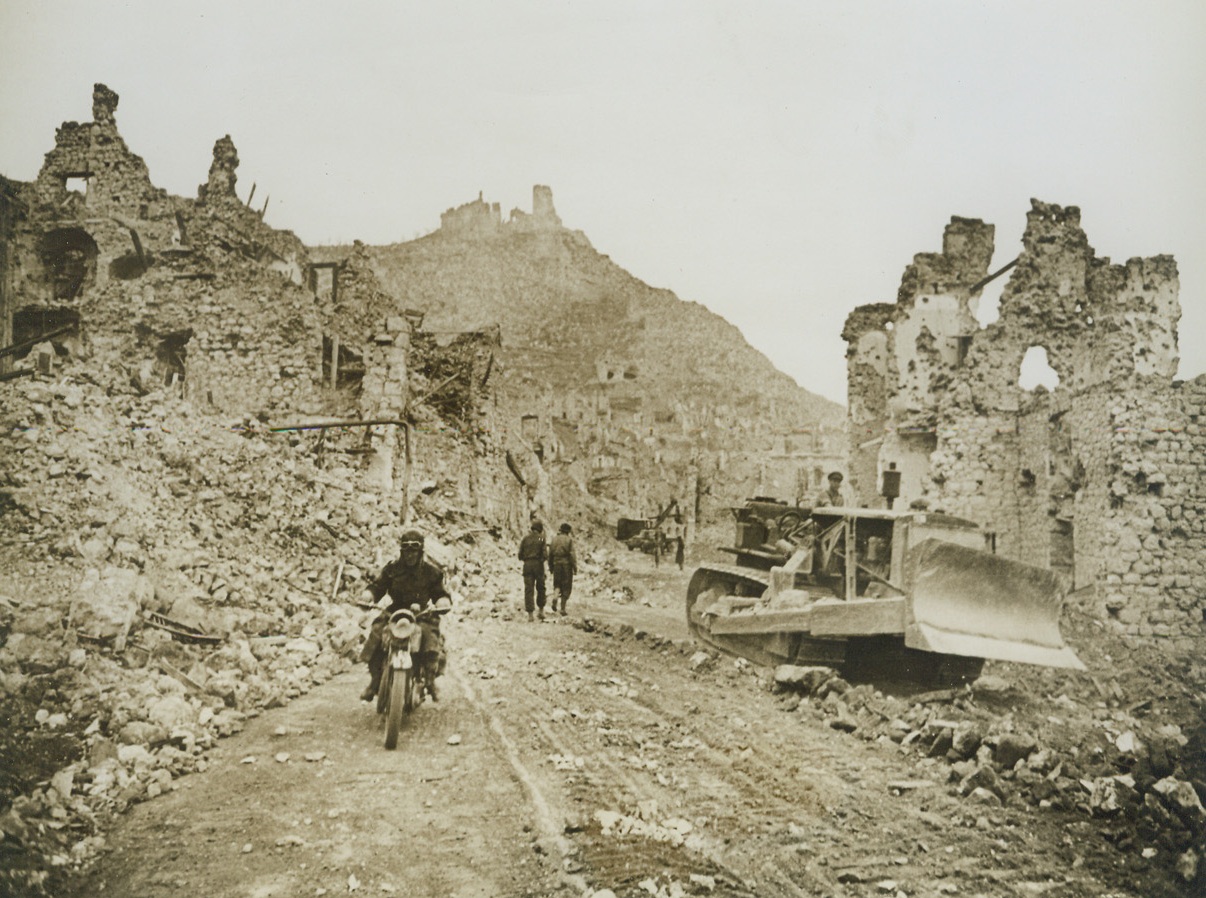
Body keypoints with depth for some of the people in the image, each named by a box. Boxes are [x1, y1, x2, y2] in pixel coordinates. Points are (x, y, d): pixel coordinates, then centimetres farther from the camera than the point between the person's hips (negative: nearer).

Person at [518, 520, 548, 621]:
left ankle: (530, 614, -3)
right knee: (540, 588, 17)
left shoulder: (525, 539, 3)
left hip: (527, 565, 1)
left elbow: (520, 555, 3)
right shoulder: (541, 539, -4)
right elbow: (545, 555, -9)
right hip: (538, 564, -1)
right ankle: (541, 610, 18)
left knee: (528, 590, 1)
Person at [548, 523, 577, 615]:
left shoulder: (553, 539, 7)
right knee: (566, 587, 5)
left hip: (556, 564, 3)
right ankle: (562, 609, 5)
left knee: (557, 584, 17)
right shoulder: (569, 540, -6)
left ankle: (555, 597, -15)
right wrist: (575, 567, -7)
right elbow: (572, 554, -11)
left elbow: (550, 554, 8)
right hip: (567, 564, -3)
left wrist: (550, 567, 15)